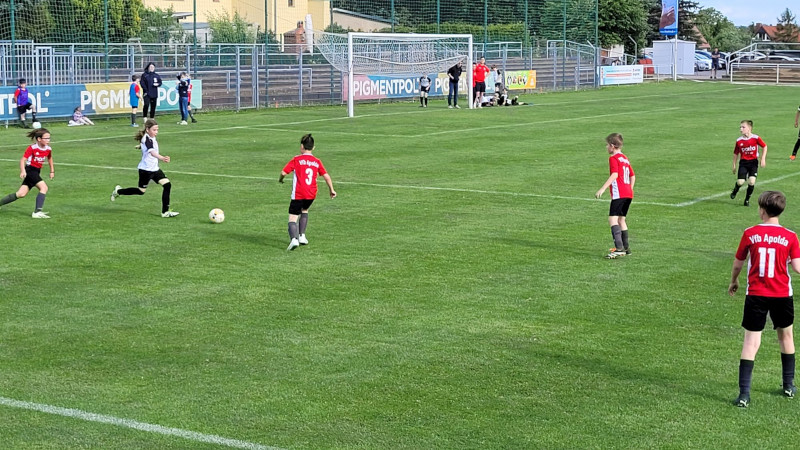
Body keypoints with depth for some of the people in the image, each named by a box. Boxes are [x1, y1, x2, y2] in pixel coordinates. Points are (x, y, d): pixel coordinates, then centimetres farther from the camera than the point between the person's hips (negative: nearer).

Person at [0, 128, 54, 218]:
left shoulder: (48, 149, 3)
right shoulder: (32, 148, -15)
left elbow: (49, 159, 24)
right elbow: (23, 160, -14)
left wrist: (52, 171, 21)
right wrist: (22, 171, -28)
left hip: (37, 172, 7)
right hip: (30, 170, -7)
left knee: (21, 194, 2)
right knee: (44, 187, -22)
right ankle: (37, 212, -22)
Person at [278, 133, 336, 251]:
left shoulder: (297, 160, -3)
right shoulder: (317, 162, 7)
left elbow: (284, 172, -5)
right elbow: (326, 176, 9)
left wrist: (280, 179, 17)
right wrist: (332, 190, 20)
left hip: (298, 194, -4)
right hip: (311, 194, 4)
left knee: (293, 217, -4)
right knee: (304, 211, 31)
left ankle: (294, 239, -28)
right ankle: (302, 236, 26)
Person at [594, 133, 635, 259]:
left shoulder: (613, 158, -5)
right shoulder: (625, 158, 21)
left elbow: (614, 175, -19)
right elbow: (633, 176, 24)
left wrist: (602, 189, -23)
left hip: (619, 193, -9)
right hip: (628, 193, 9)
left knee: (613, 219, -14)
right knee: (621, 219, 19)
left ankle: (619, 248, -27)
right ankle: (626, 247, 23)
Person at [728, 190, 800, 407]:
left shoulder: (750, 234, -6)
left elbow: (737, 263, 3)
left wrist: (733, 282, 22)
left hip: (756, 294, -1)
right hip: (782, 295, 1)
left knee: (751, 342, -1)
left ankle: (744, 394, -7)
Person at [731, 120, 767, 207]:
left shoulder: (756, 138, -8)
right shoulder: (739, 141, -3)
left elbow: (764, 147, 4)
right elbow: (735, 153, 7)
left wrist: (763, 159, -2)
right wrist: (734, 165, 9)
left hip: (753, 162, -1)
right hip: (743, 162, 1)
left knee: (752, 181, -14)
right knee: (740, 182, -10)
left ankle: (747, 199, 6)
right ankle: (734, 191, 26)